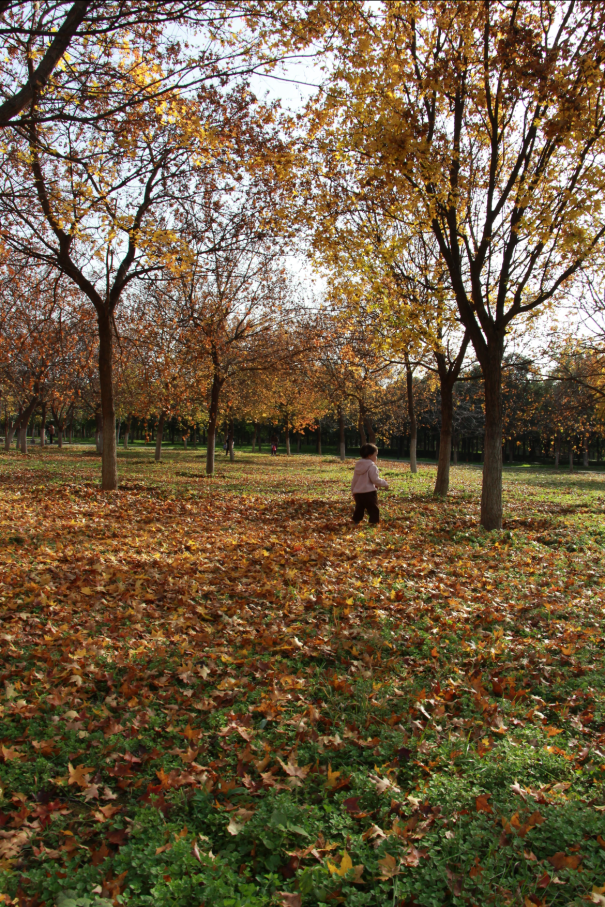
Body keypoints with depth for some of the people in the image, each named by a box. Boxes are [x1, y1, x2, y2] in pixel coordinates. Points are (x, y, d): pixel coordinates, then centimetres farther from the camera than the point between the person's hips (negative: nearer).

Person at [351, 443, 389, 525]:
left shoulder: (358, 466, 11)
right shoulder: (372, 466, -12)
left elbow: (354, 480, 16)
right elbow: (375, 479, -16)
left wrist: (353, 491, 25)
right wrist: (384, 484, -1)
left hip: (357, 492, 7)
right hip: (368, 492, -7)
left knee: (359, 507, 20)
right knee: (373, 508, 1)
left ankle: (356, 520, 25)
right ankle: (374, 522, -3)